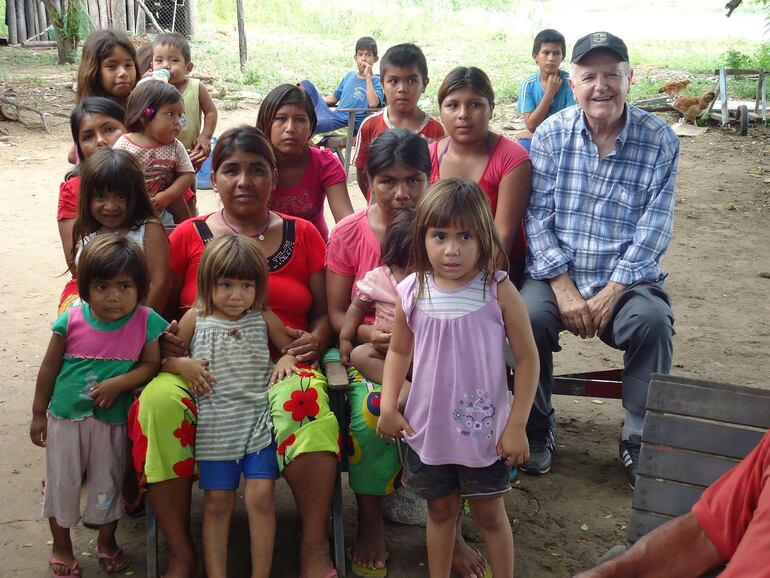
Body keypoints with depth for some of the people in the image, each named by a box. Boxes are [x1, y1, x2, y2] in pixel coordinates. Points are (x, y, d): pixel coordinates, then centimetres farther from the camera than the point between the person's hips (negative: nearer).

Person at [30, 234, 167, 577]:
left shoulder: (146, 322, -14)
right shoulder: (71, 321, -13)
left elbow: (151, 364, -10)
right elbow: (49, 369, -2)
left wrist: (118, 383, -26)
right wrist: (38, 414, 4)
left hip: (113, 421, 0)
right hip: (65, 418, 0)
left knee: (107, 485, 16)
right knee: (61, 484, 14)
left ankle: (106, 543, 40)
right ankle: (61, 548, 36)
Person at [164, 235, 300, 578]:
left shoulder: (263, 319, 6)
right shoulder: (195, 319, 4)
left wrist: (287, 359, -7)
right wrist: (181, 365, -12)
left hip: (259, 422, 0)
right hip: (215, 426, 0)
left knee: (261, 497, -6)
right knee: (217, 503, 3)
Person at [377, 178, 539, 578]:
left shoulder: (499, 291, -16)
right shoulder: (411, 293, -9)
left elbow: (527, 358, -9)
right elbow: (399, 351, 7)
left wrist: (516, 426, -10)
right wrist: (388, 407, -4)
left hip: (485, 431, -2)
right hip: (428, 428, 2)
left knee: (489, 514, 15)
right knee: (440, 510, 21)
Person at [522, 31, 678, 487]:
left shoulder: (659, 140, -2)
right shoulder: (552, 134, 1)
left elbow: (654, 229, -6)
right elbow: (537, 215, -4)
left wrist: (611, 293, -15)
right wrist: (563, 286, -15)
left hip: (627, 278, 0)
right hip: (557, 273, 1)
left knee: (653, 322, -29)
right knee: (528, 317, -28)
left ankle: (640, 440, -6)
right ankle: (538, 429, -3)